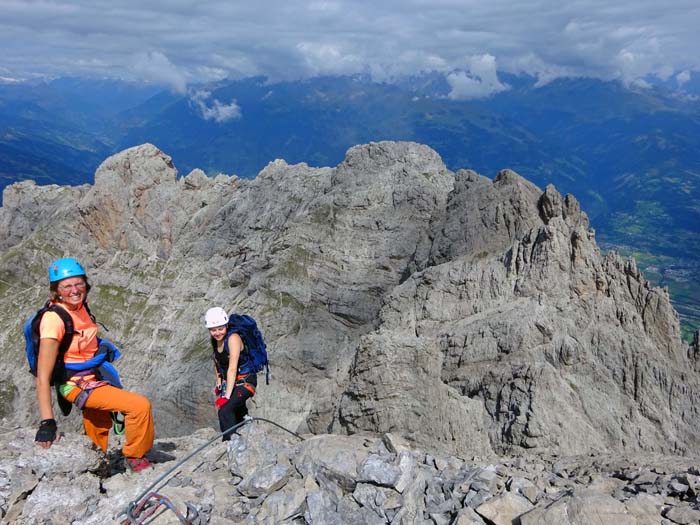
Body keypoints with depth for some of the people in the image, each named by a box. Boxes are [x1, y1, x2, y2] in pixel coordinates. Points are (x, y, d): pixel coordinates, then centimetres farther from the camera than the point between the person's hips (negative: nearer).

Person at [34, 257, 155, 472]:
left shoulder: (80, 305, -4)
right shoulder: (54, 319, -27)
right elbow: (43, 376, -30)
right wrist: (47, 422, -33)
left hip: (94, 377, 8)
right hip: (77, 385, -8)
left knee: (98, 434, 25)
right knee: (141, 406, -19)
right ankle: (134, 458, 2)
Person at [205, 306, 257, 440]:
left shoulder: (233, 338, -25)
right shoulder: (214, 340, -2)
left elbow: (232, 369, -30)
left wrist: (226, 396, -32)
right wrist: (219, 384, 5)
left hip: (245, 381, -8)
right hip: (229, 382, 8)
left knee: (225, 410, -25)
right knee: (237, 415, 21)